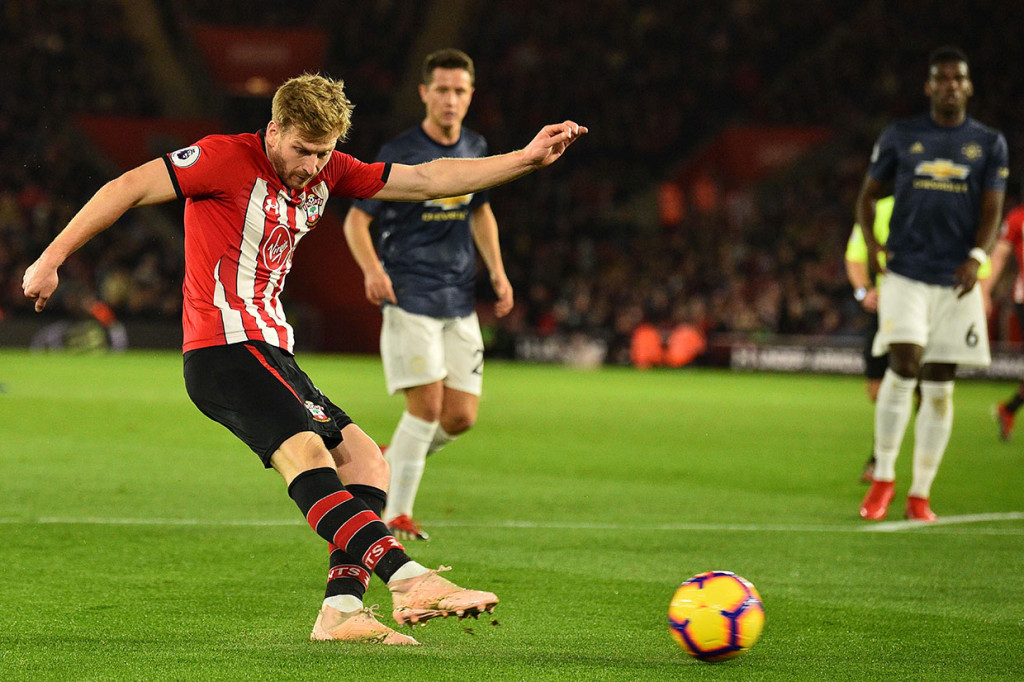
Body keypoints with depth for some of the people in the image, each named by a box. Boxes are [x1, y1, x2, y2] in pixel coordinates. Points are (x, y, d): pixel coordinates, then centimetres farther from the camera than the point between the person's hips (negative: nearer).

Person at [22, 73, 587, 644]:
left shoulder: (326, 172, 12)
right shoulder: (228, 159, -9)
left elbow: (425, 180, 15)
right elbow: (128, 189, -9)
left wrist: (525, 159, 11)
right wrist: (52, 260, -11)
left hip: (271, 351, 9)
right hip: (224, 348, -9)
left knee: (365, 459, 1)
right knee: (305, 450, -26)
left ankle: (343, 607, -8)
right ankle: (409, 579, -41)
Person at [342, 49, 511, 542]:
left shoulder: (476, 149, 10)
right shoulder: (399, 155, -8)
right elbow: (356, 220, -6)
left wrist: (497, 271, 15)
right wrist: (372, 269, -24)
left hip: (460, 301, 6)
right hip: (409, 295, -6)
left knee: (461, 417, -1)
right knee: (427, 406, -14)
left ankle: (389, 465, 25)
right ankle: (396, 517, -2)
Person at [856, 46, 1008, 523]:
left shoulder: (989, 144, 9)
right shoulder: (900, 137, 8)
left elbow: (992, 210, 3)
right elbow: (868, 194, 14)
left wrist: (976, 256, -14)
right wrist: (870, 240, -4)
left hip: (956, 279, 1)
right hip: (905, 273, -1)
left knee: (939, 386, 2)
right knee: (904, 365, -17)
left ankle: (920, 494, 11)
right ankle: (882, 478, -3)